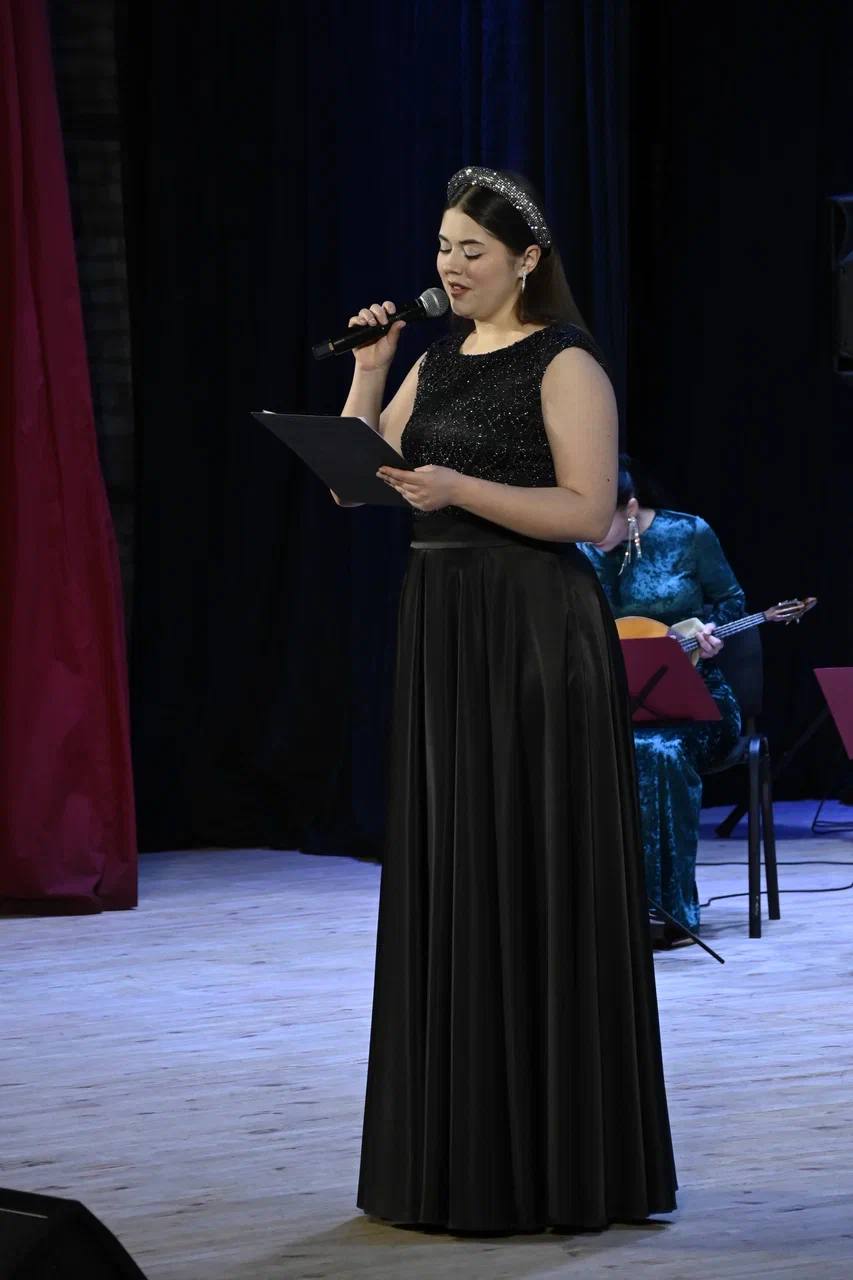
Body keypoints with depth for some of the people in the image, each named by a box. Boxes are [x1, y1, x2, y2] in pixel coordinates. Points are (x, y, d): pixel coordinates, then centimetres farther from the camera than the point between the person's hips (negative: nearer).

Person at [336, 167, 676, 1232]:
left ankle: (558, 1163, 1)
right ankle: (462, 1155, 16)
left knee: (536, 882, -5)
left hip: (536, 637, -8)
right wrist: (368, 374, -1)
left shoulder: (564, 366, -7)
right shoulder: (439, 363, 14)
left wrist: (460, 488, -23)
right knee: (449, 886, 8)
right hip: (441, 631, 8)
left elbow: (589, 512, -16)